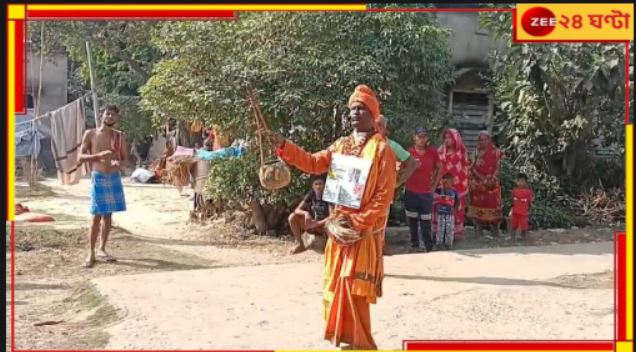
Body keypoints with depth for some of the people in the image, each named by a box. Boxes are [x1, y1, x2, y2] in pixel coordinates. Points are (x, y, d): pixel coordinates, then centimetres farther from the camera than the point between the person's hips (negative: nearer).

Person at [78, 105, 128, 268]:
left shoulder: (119, 136, 8)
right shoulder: (90, 134, -1)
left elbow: (125, 158, 10)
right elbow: (80, 157, -4)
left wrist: (119, 163, -14)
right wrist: (99, 155, -19)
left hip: (115, 178, 4)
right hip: (98, 178, -3)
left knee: (108, 215, 9)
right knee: (97, 216, -6)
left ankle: (102, 250, 20)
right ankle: (91, 253, 2)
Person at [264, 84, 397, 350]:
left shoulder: (382, 149, -9)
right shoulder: (341, 145, 12)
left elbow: (385, 195, -13)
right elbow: (313, 163, 6)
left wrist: (357, 222, -17)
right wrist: (284, 146, -6)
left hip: (364, 231, -7)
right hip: (339, 226, 7)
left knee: (355, 289, -5)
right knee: (337, 286, 11)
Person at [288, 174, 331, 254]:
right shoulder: (310, 196, -3)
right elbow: (297, 210, -8)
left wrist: (317, 223, -34)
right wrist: (306, 213, -31)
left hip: (323, 227, -4)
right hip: (312, 225, 4)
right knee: (292, 217, -18)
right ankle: (300, 244, -12)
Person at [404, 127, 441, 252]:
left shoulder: (432, 151, -2)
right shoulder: (409, 152, -5)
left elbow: (439, 168, 10)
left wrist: (434, 185, 6)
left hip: (426, 192, 0)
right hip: (411, 191, 0)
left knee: (426, 222, 2)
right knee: (412, 221, 7)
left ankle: (429, 247, 10)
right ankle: (415, 245, 18)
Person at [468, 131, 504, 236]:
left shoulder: (495, 152, 2)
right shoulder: (476, 151, 6)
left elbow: (497, 168, -2)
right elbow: (473, 167, 0)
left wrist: (492, 179, -17)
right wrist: (482, 178, -13)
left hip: (492, 183, -1)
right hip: (478, 183, 1)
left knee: (493, 203, -5)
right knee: (479, 204, 1)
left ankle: (495, 230, 0)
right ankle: (479, 229, 8)